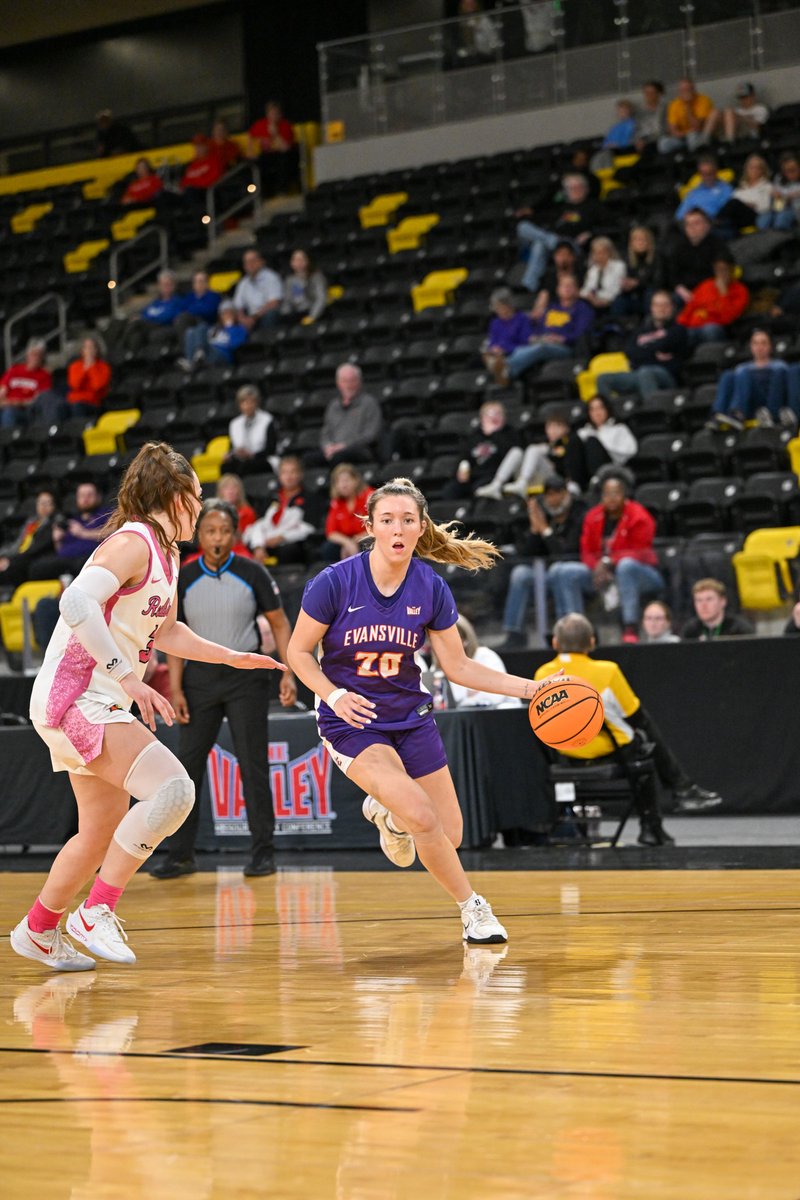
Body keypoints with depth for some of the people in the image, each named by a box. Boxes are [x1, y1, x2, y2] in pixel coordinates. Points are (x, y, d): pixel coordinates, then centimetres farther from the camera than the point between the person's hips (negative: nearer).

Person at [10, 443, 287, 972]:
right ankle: (96, 912, -19)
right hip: (76, 697, -10)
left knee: (104, 835, 18)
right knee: (173, 789, -25)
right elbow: (77, 603, -31)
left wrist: (235, 658, 30)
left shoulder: (167, 553, 15)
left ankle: (38, 932, 35)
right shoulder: (133, 543, -15)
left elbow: (165, 632, 30)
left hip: (101, 705, 10)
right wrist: (129, 676, -33)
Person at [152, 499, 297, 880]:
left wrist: (288, 673, -9)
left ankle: (262, 852, 6)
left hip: (245, 676, -2)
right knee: (187, 764, 0)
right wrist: (175, 689, -1)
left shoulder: (253, 573, -4)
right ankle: (180, 854, 7)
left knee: (253, 765, -2)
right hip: (200, 674, 2)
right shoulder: (183, 579, 1)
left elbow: (279, 623, 1)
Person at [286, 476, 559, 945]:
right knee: (422, 817, -23)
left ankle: (387, 812, 37)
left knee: (449, 836, 4)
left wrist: (530, 687, -9)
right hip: (352, 722, -4)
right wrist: (335, 695, -22)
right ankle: (472, 907, -1)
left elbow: (458, 666, -1)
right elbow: (299, 651, -6)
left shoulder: (431, 588, -8)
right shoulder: (334, 582, -17)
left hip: (411, 718, 4)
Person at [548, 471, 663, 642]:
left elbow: (639, 555, -15)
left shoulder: (638, 518, -10)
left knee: (626, 565, -40)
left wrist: (608, 562, -24)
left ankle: (630, 628, -43)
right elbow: (587, 552, 5)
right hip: (602, 575, 5)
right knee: (563, 572, -14)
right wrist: (597, 567, -17)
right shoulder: (593, 517, 5)